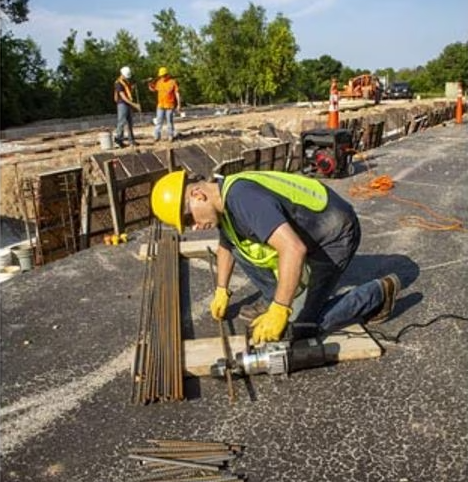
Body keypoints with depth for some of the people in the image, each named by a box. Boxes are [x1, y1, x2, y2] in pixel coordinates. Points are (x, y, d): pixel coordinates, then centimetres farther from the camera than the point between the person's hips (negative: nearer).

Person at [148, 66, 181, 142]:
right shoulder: (159, 82, 6)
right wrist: (149, 84, 1)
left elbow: (177, 94, -5)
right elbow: (153, 89, 23)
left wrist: (178, 105, -8)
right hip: (160, 105, 4)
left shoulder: (173, 82, -6)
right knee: (159, 121, 2)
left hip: (170, 106, -3)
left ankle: (171, 136, 12)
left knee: (170, 121, 2)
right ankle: (157, 136, 6)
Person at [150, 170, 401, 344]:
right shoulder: (224, 202, -1)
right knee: (239, 244, 4)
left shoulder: (242, 198, -32)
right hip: (304, 233, 9)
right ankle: (273, 298, 17)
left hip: (334, 237, -9)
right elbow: (226, 246, 21)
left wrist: (278, 312, -37)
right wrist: (221, 291, 23)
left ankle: (379, 293, 7)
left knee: (302, 326, -7)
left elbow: (294, 249, -41)